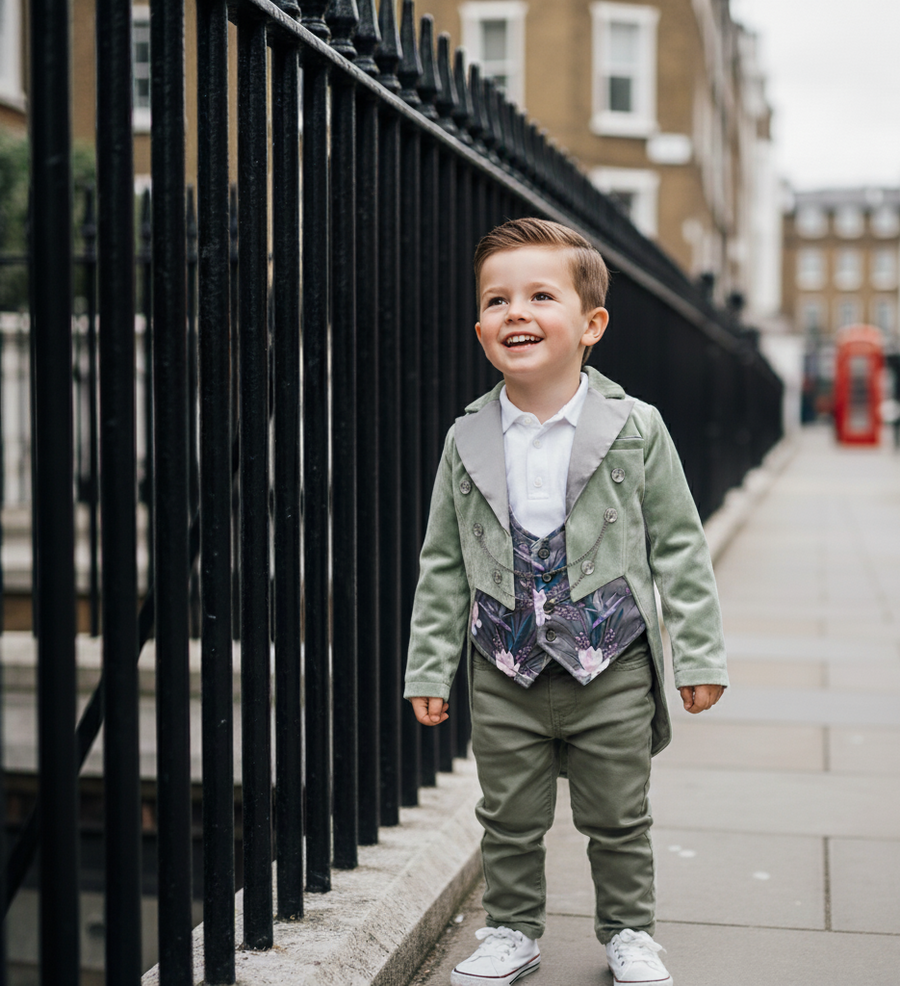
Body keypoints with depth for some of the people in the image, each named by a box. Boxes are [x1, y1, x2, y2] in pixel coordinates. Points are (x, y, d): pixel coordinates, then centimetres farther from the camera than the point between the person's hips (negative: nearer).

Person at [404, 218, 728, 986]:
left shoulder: (635, 430, -6)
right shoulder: (468, 441, 0)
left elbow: (679, 547, 0)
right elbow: (443, 566, 6)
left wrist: (700, 654, -1)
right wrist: (429, 669, 5)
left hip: (613, 672, -1)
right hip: (505, 677, 2)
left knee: (618, 819, 11)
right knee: (510, 820, 12)